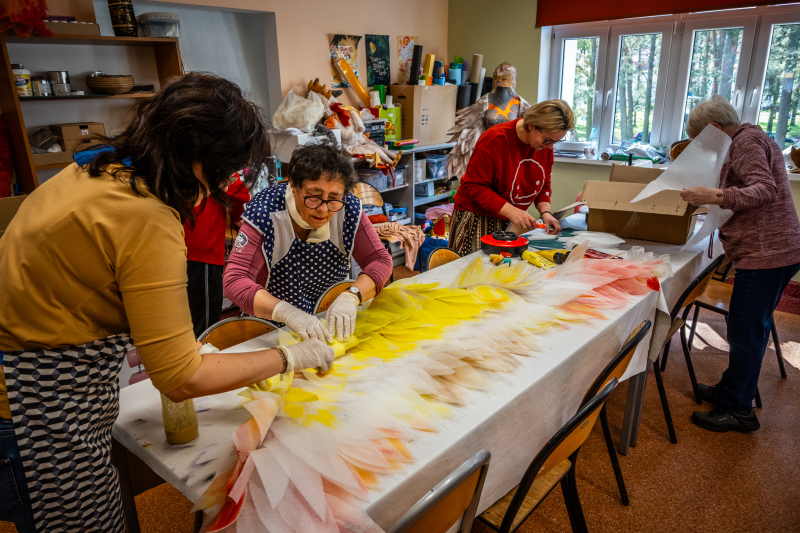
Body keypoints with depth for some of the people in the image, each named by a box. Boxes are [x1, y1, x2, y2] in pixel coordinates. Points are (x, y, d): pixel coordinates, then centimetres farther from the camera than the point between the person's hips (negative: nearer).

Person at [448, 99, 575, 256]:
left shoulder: (546, 145, 0)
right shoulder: (495, 140, -21)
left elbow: (543, 185, 12)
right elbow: (474, 187, -22)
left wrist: (545, 212, -7)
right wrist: (510, 211, -29)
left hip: (511, 222, 6)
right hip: (477, 218, -6)